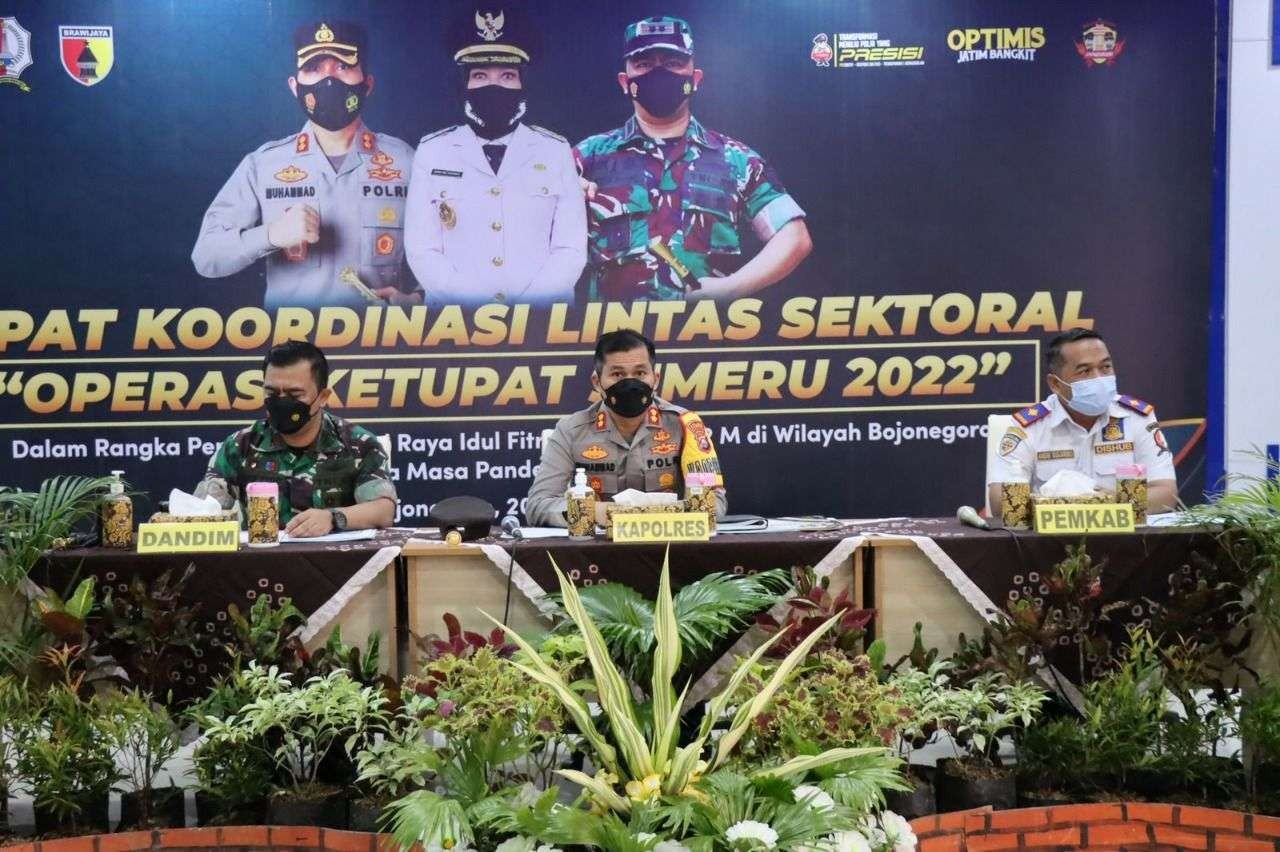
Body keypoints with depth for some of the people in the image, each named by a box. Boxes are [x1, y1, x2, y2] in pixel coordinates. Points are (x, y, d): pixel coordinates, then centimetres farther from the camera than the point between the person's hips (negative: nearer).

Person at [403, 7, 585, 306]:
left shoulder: (556, 151, 8)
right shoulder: (432, 151, 7)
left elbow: (571, 248, 3)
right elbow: (422, 250, 3)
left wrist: (528, 307, -10)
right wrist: (474, 311, -10)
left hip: (542, 316, 0)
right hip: (457, 319, 0)